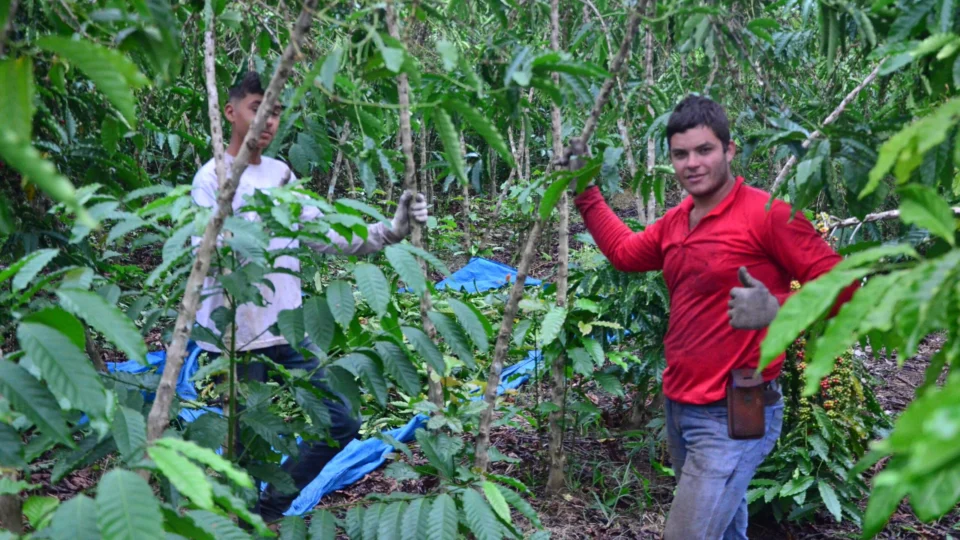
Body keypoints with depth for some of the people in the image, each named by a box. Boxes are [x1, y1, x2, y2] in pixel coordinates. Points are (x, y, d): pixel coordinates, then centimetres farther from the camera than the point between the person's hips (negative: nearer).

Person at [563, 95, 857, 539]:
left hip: (733, 416, -8)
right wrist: (583, 190, 24)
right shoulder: (676, 221, 8)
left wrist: (775, 308, -35)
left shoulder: (766, 213, -15)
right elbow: (624, 252, 26)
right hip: (679, 406, 8)